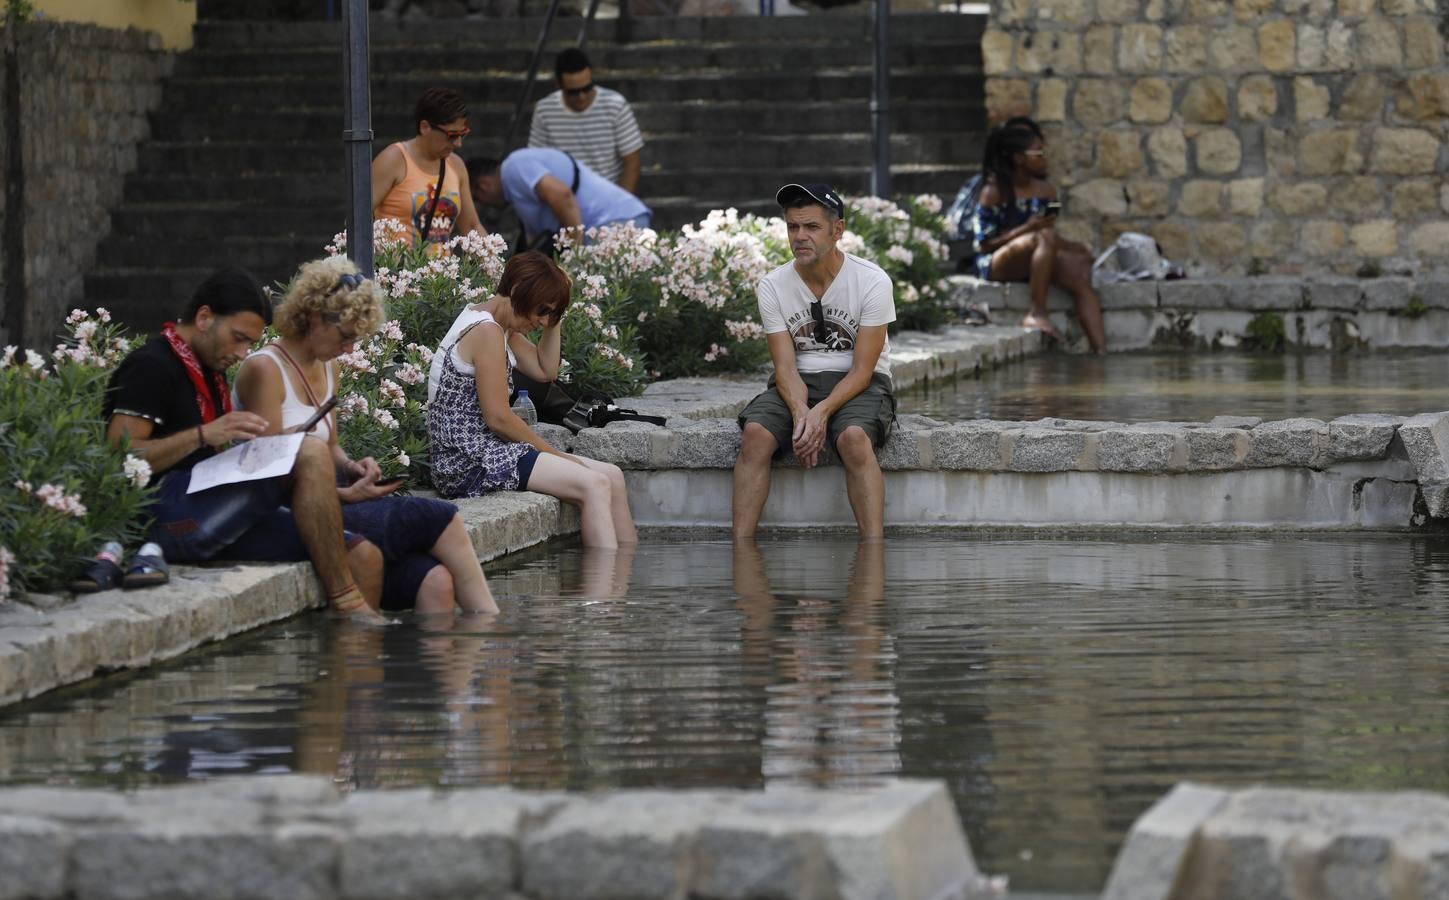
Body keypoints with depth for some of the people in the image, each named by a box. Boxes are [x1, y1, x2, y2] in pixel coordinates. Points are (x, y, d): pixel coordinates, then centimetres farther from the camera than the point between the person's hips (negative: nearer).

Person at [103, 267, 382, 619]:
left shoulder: (208, 374, 25)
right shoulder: (151, 365, -4)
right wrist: (204, 435, -20)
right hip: (165, 512, -9)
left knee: (363, 557, -7)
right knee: (311, 455, -24)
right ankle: (346, 603, -21)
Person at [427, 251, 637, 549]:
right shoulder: (486, 332, -16)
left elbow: (546, 370, 21)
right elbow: (498, 418, -18)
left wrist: (553, 318, 8)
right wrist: (553, 454, -8)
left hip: (487, 451, 11)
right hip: (469, 462, -11)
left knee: (611, 477, 6)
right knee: (593, 486, -20)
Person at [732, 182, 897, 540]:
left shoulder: (872, 281, -11)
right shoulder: (772, 286, -2)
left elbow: (862, 370, -12)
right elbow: (786, 367, -6)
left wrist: (822, 412, -28)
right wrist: (801, 412, -27)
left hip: (857, 385, -3)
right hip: (799, 384, 3)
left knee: (854, 437, -36)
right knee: (755, 432, -29)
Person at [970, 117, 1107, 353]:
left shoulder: (1046, 190, 11)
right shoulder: (994, 192, -8)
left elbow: (1054, 238, 14)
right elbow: (984, 243, -13)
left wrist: (1074, 248, -8)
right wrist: (1026, 229, -22)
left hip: (1035, 263, 6)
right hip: (995, 265, -6)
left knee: (1080, 275, -21)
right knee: (1044, 237, -34)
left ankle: (1100, 349, -33)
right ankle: (1037, 314, -33)